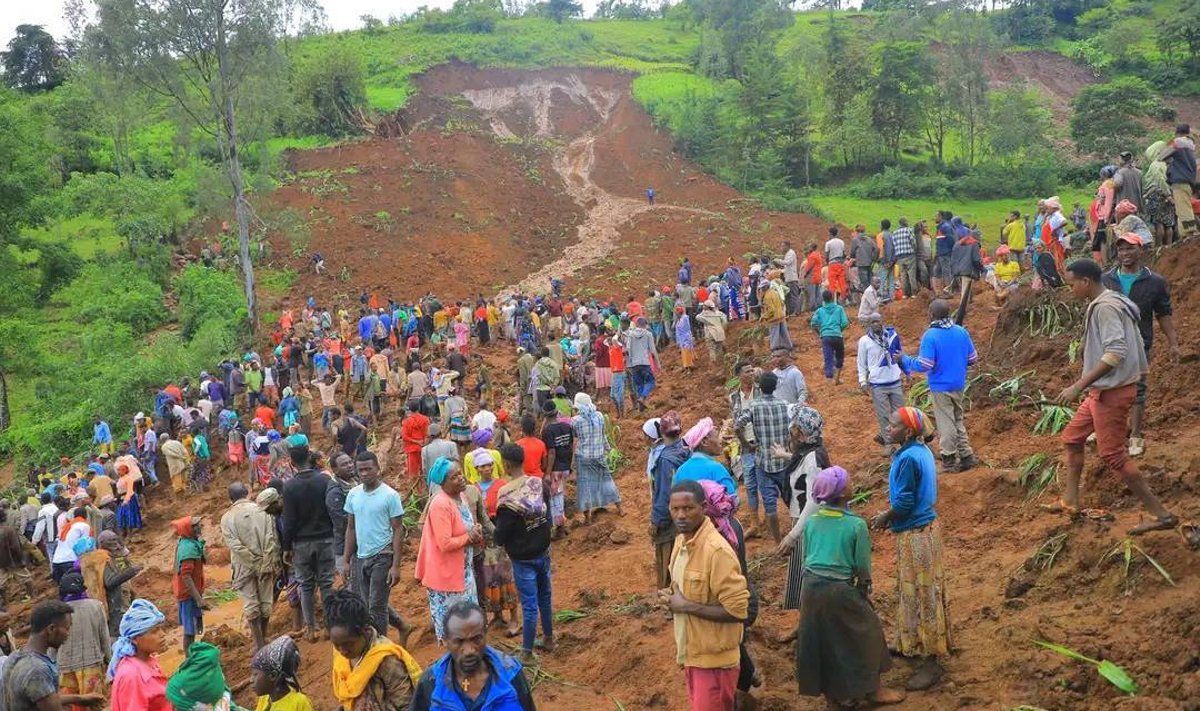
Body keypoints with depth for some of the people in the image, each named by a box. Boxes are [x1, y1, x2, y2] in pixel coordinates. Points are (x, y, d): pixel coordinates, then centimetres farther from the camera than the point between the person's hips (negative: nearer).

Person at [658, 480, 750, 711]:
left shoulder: (717, 550, -25)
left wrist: (686, 606, -22)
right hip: (690, 651, 9)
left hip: (713, 658, -8)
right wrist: (671, 597, -1)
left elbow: (737, 610, -26)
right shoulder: (681, 540, 3)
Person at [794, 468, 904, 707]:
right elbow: (862, 566, -8)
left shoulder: (810, 521, -1)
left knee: (821, 637, 18)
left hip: (811, 587, 5)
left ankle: (832, 692, 31)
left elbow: (804, 556, 8)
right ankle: (872, 689, 28)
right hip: (840, 589, -5)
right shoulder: (856, 525, -15)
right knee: (864, 633, 16)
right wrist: (865, 589, 10)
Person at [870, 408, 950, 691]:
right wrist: (890, 516, 11)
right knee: (918, 592, 21)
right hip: (926, 525, 10)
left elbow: (904, 503, -22)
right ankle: (914, 645, 36)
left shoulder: (908, 458, -24)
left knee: (921, 594, 0)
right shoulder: (921, 450, 5)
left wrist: (883, 518, -5)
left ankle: (931, 663, 9)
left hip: (915, 534, -10)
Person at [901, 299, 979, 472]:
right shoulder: (961, 331, -1)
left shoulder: (930, 335, -19)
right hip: (959, 385, 5)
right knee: (959, 421, 20)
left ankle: (949, 460, 14)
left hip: (941, 387, -5)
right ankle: (966, 456, 22)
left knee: (946, 424, 5)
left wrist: (905, 360, -7)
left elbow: (924, 365, -22)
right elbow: (973, 358, 5)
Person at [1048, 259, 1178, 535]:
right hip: (1103, 390, 11)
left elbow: (1116, 352, -29)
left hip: (1112, 391, -11)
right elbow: (1135, 346, 16)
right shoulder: (1114, 303, 12)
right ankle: (1070, 502, 24)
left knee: (1113, 454, -6)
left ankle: (1161, 514, -1)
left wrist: (1079, 385, -29)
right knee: (1072, 437, 18)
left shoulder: (1104, 307, -19)